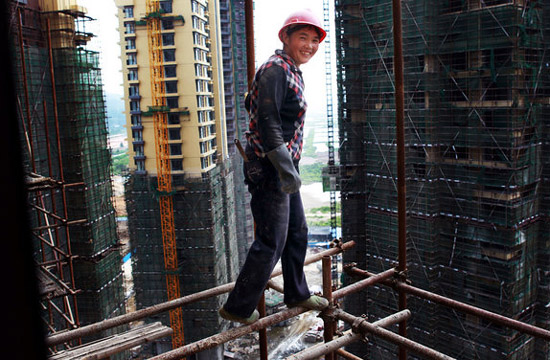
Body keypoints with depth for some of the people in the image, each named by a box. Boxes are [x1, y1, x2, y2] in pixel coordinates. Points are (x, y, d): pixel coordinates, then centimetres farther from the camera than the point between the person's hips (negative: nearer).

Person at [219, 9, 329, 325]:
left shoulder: (293, 72, 16)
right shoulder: (275, 69, -15)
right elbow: (268, 122, -24)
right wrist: (285, 167, -29)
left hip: (285, 169, 11)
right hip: (270, 171, -10)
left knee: (298, 233, 19)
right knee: (271, 243, -4)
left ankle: (297, 294, 36)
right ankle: (238, 308, 11)